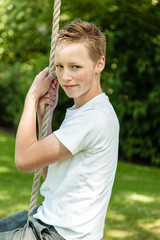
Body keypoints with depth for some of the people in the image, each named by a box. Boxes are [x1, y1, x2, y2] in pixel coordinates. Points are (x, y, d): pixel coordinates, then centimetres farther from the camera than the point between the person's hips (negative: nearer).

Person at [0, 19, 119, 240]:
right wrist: (45, 115, 3)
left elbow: (25, 159, -21)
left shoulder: (94, 118, -23)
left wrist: (33, 95, -11)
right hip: (51, 217, 10)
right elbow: (49, 170, 12)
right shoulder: (79, 111, 8)